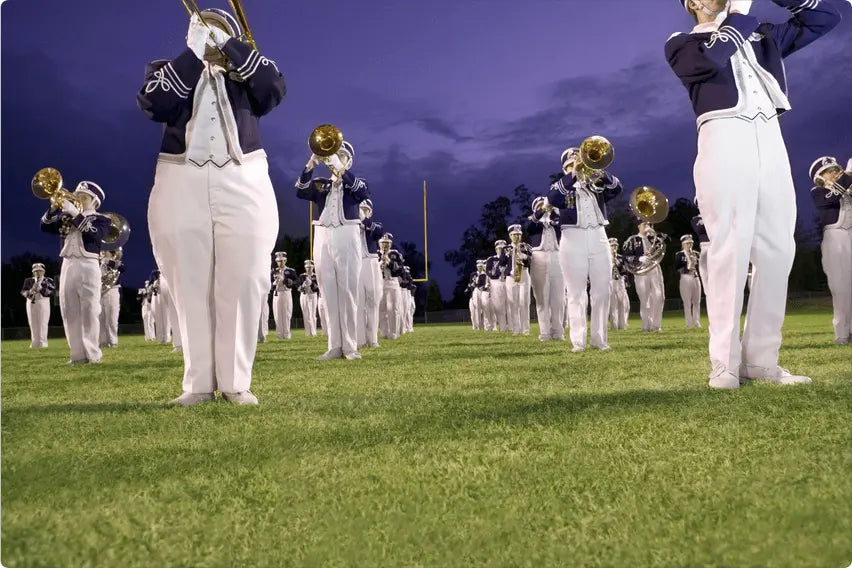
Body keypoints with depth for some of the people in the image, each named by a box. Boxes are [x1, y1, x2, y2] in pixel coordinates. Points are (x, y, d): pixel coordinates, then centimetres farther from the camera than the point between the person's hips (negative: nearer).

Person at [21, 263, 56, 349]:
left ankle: (42, 342, -3)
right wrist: (30, 291, -14)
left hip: (43, 302, -3)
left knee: (43, 323, -7)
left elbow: (53, 292, -8)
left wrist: (41, 289, -17)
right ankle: (34, 343, 11)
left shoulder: (49, 281, 2)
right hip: (31, 303, 3)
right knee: (33, 323, 5)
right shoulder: (28, 281, 12)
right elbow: (22, 291, 5)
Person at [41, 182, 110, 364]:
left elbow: (94, 233, -14)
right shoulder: (68, 216, 21)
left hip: (88, 266, -5)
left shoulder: (101, 219, 6)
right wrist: (54, 207, -1)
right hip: (68, 265, 5)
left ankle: (92, 353, -3)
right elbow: (45, 226, 12)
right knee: (70, 312, 3)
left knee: (89, 311, -6)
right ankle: (78, 353, 6)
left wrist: (75, 214, -16)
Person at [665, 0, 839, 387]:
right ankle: (725, 363, -12)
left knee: (778, 249, -3)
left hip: (770, 140, 5)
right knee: (730, 248, -13)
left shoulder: (761, 35, 29)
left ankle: (760, 359, 0)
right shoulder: (681, 44, 13)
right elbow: (713, 60, -9)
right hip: (724, 141, -5)